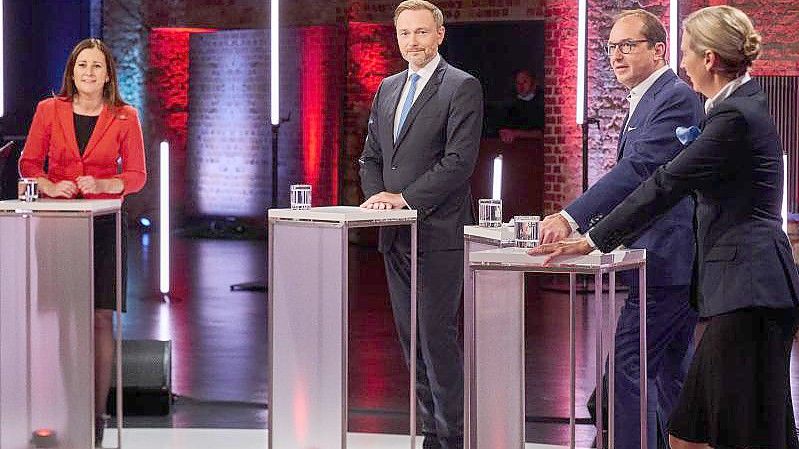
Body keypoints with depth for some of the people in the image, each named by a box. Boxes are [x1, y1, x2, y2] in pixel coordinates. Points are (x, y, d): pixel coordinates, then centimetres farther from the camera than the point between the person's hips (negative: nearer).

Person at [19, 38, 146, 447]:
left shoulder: (124, 118, 2)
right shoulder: (50, 110, 5)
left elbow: (136, 175, 4)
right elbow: (29, 163, 8)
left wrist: (102, 184, -14)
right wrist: (50, 185, -11)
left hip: (103, 225, -1)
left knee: (100, 318, -2)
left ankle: (97, 415, 3)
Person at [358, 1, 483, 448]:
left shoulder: (462, 87, -7)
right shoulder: (388, 89, 16)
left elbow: (459, 160, -15)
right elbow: (372, 155, 19)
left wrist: (405, 198, -17)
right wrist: (377, 196, 0)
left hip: (438, 232, -7)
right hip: (396, 235, 7)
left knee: (438, 336, -8)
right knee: (412, 338, 10)